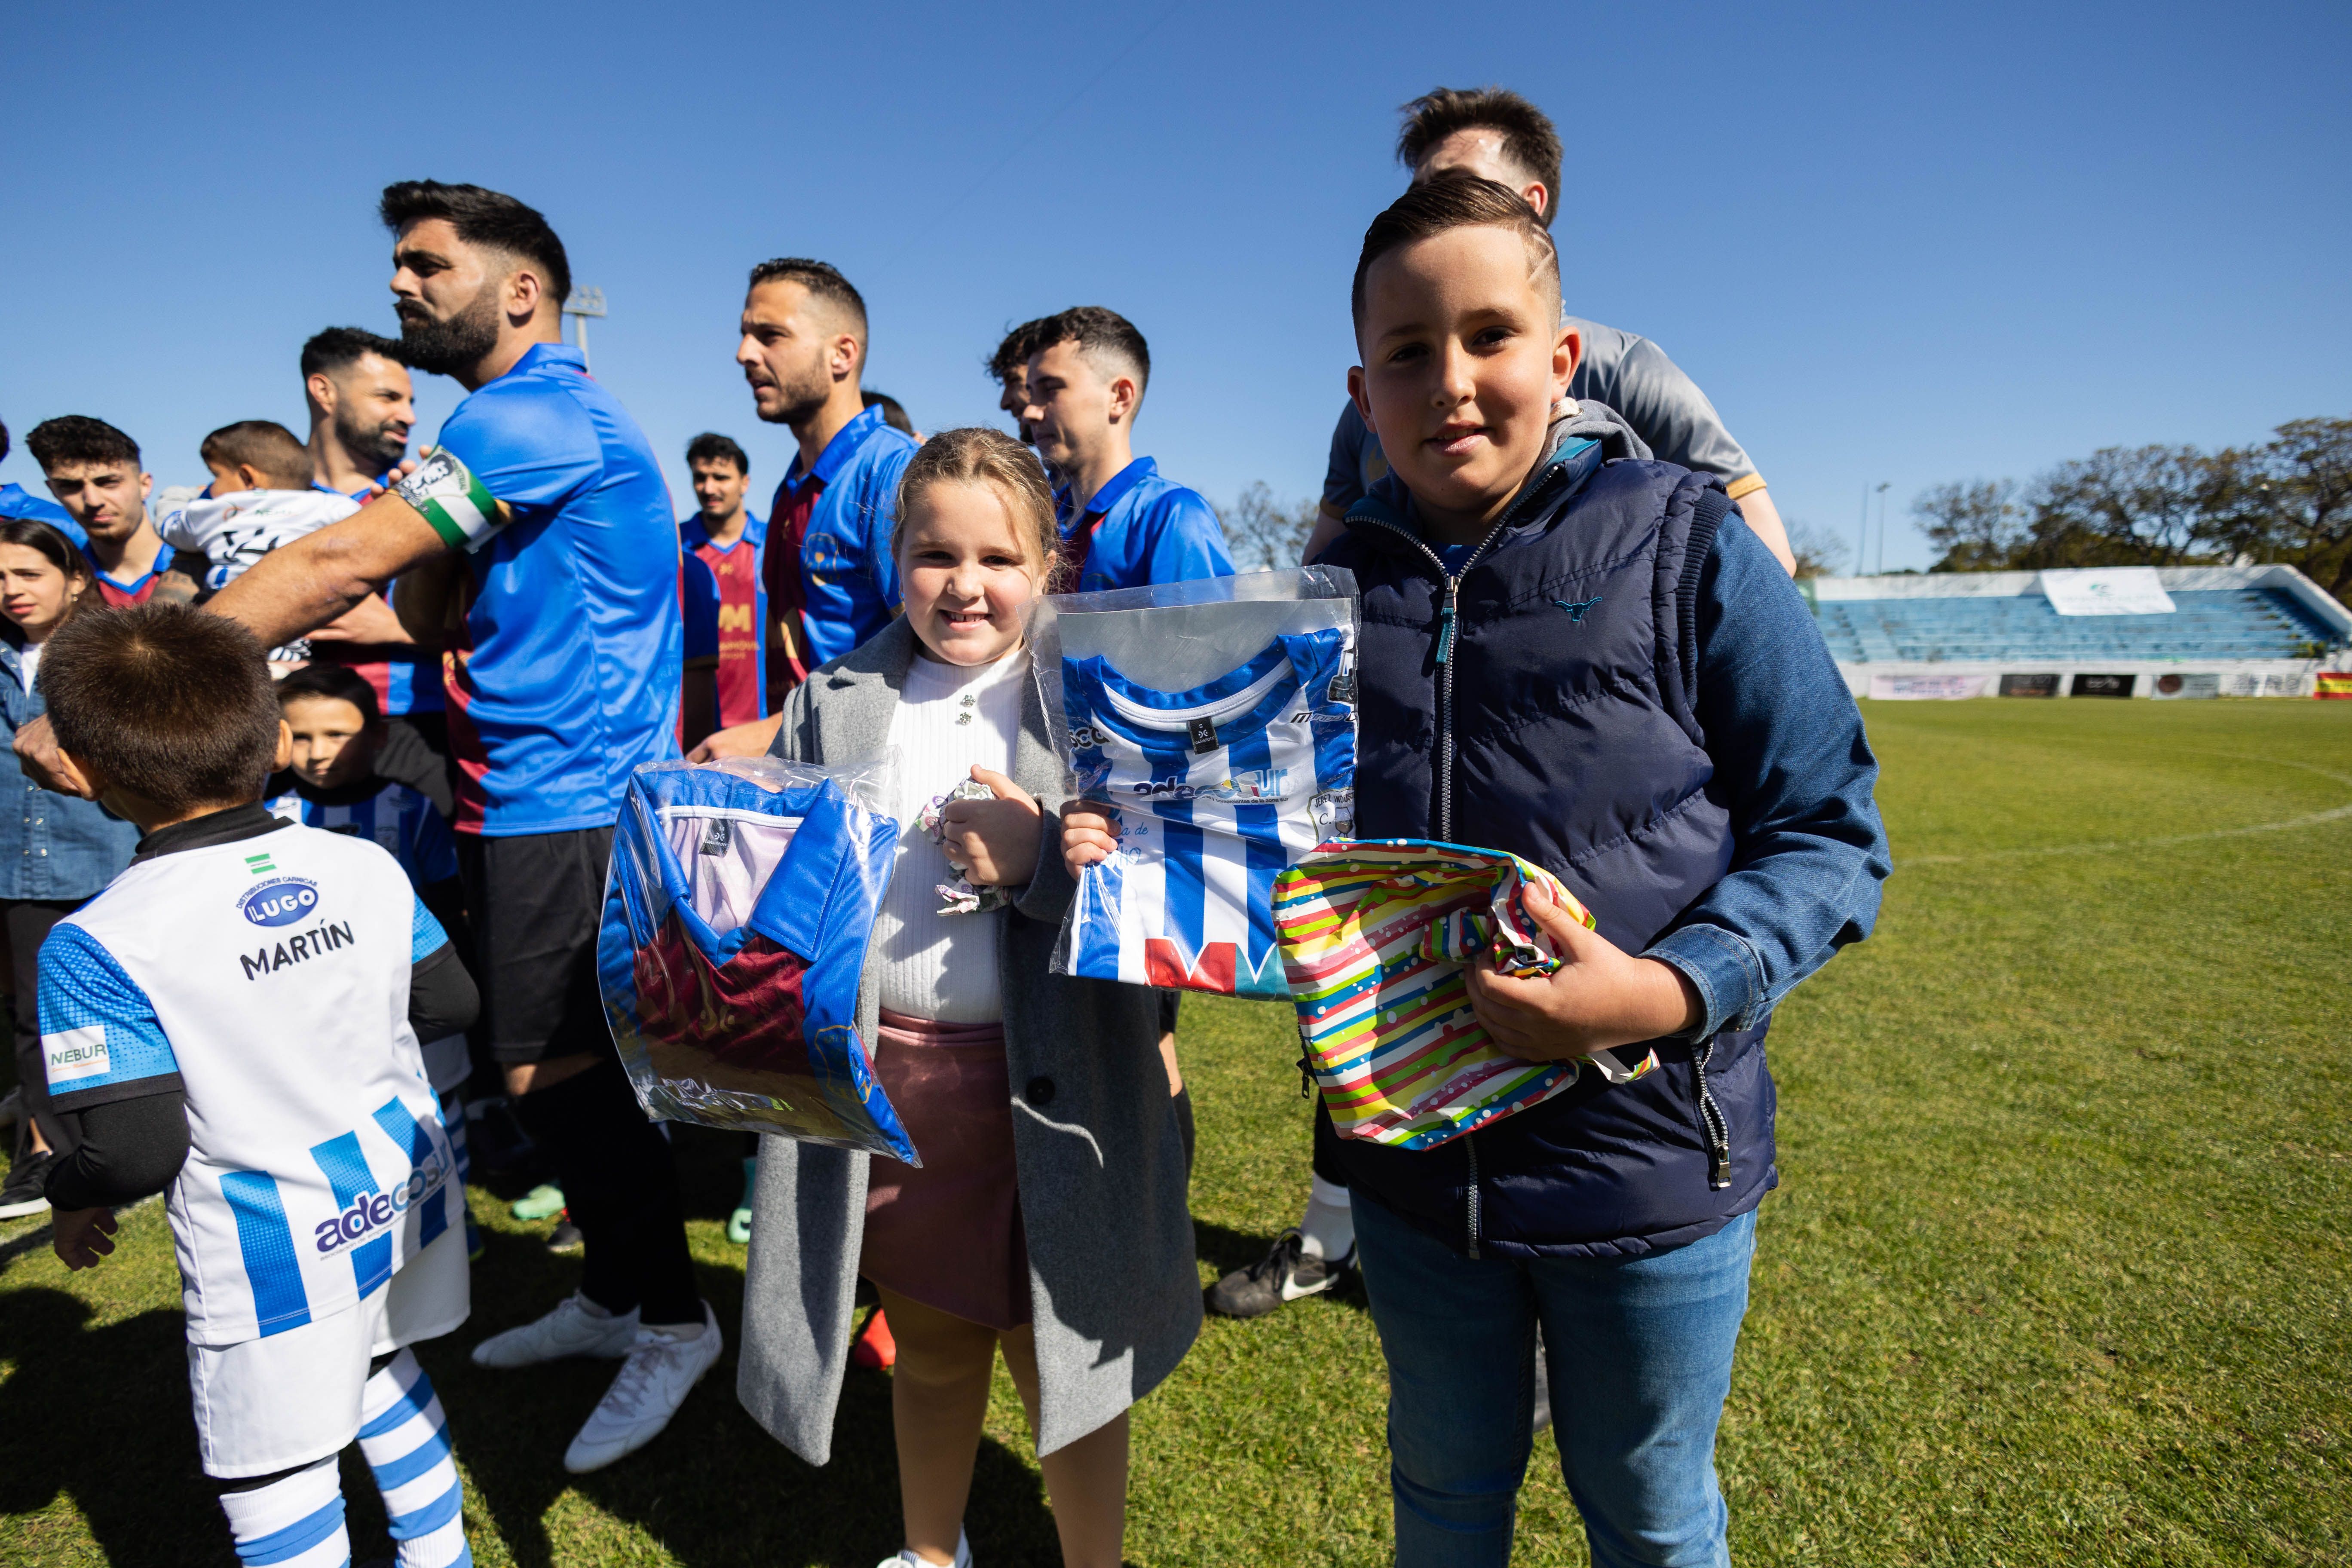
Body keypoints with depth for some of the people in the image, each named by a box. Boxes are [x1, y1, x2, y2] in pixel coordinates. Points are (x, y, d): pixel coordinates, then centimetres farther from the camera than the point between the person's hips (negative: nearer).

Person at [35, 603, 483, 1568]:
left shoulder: (100, 946, -20)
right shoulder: (366, 867, -7)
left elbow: (138, 1147, -19)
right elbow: (452, 1004, 3)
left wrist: (75, 1200, 3)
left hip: (277, 1255, -5)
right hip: (402, 1195, 6)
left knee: (275, 1478, 13)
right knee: (383, 1370, 30)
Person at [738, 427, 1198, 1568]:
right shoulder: (834, 706, 5)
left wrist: (1045, 856, -24)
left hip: (1048, 1080, -3)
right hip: (875, 1074, 3)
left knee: (1060, 1356, 12)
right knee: (930, 1345, 22)